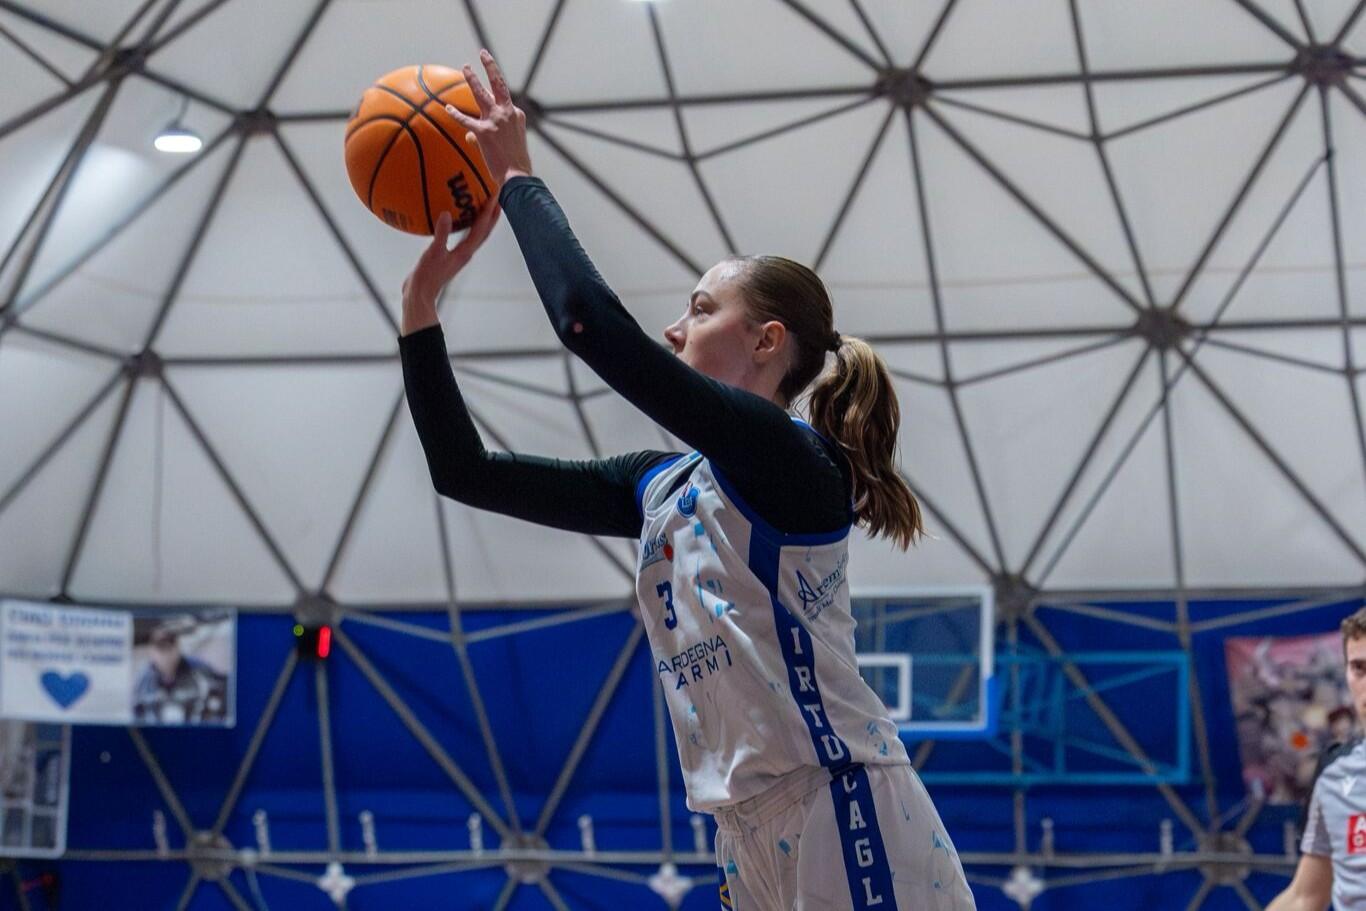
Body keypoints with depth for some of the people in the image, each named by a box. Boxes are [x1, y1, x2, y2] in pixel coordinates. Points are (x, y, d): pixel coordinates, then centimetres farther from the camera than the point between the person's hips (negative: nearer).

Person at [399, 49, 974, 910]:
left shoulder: (793, 459, -9)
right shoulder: (661, 483, 14)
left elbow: (594, 323, -18)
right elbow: (467, 472, 15)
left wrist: (519, 178, -7)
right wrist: (422, 307, 10)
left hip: (842, 818, -8)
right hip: (756, 836, 8)